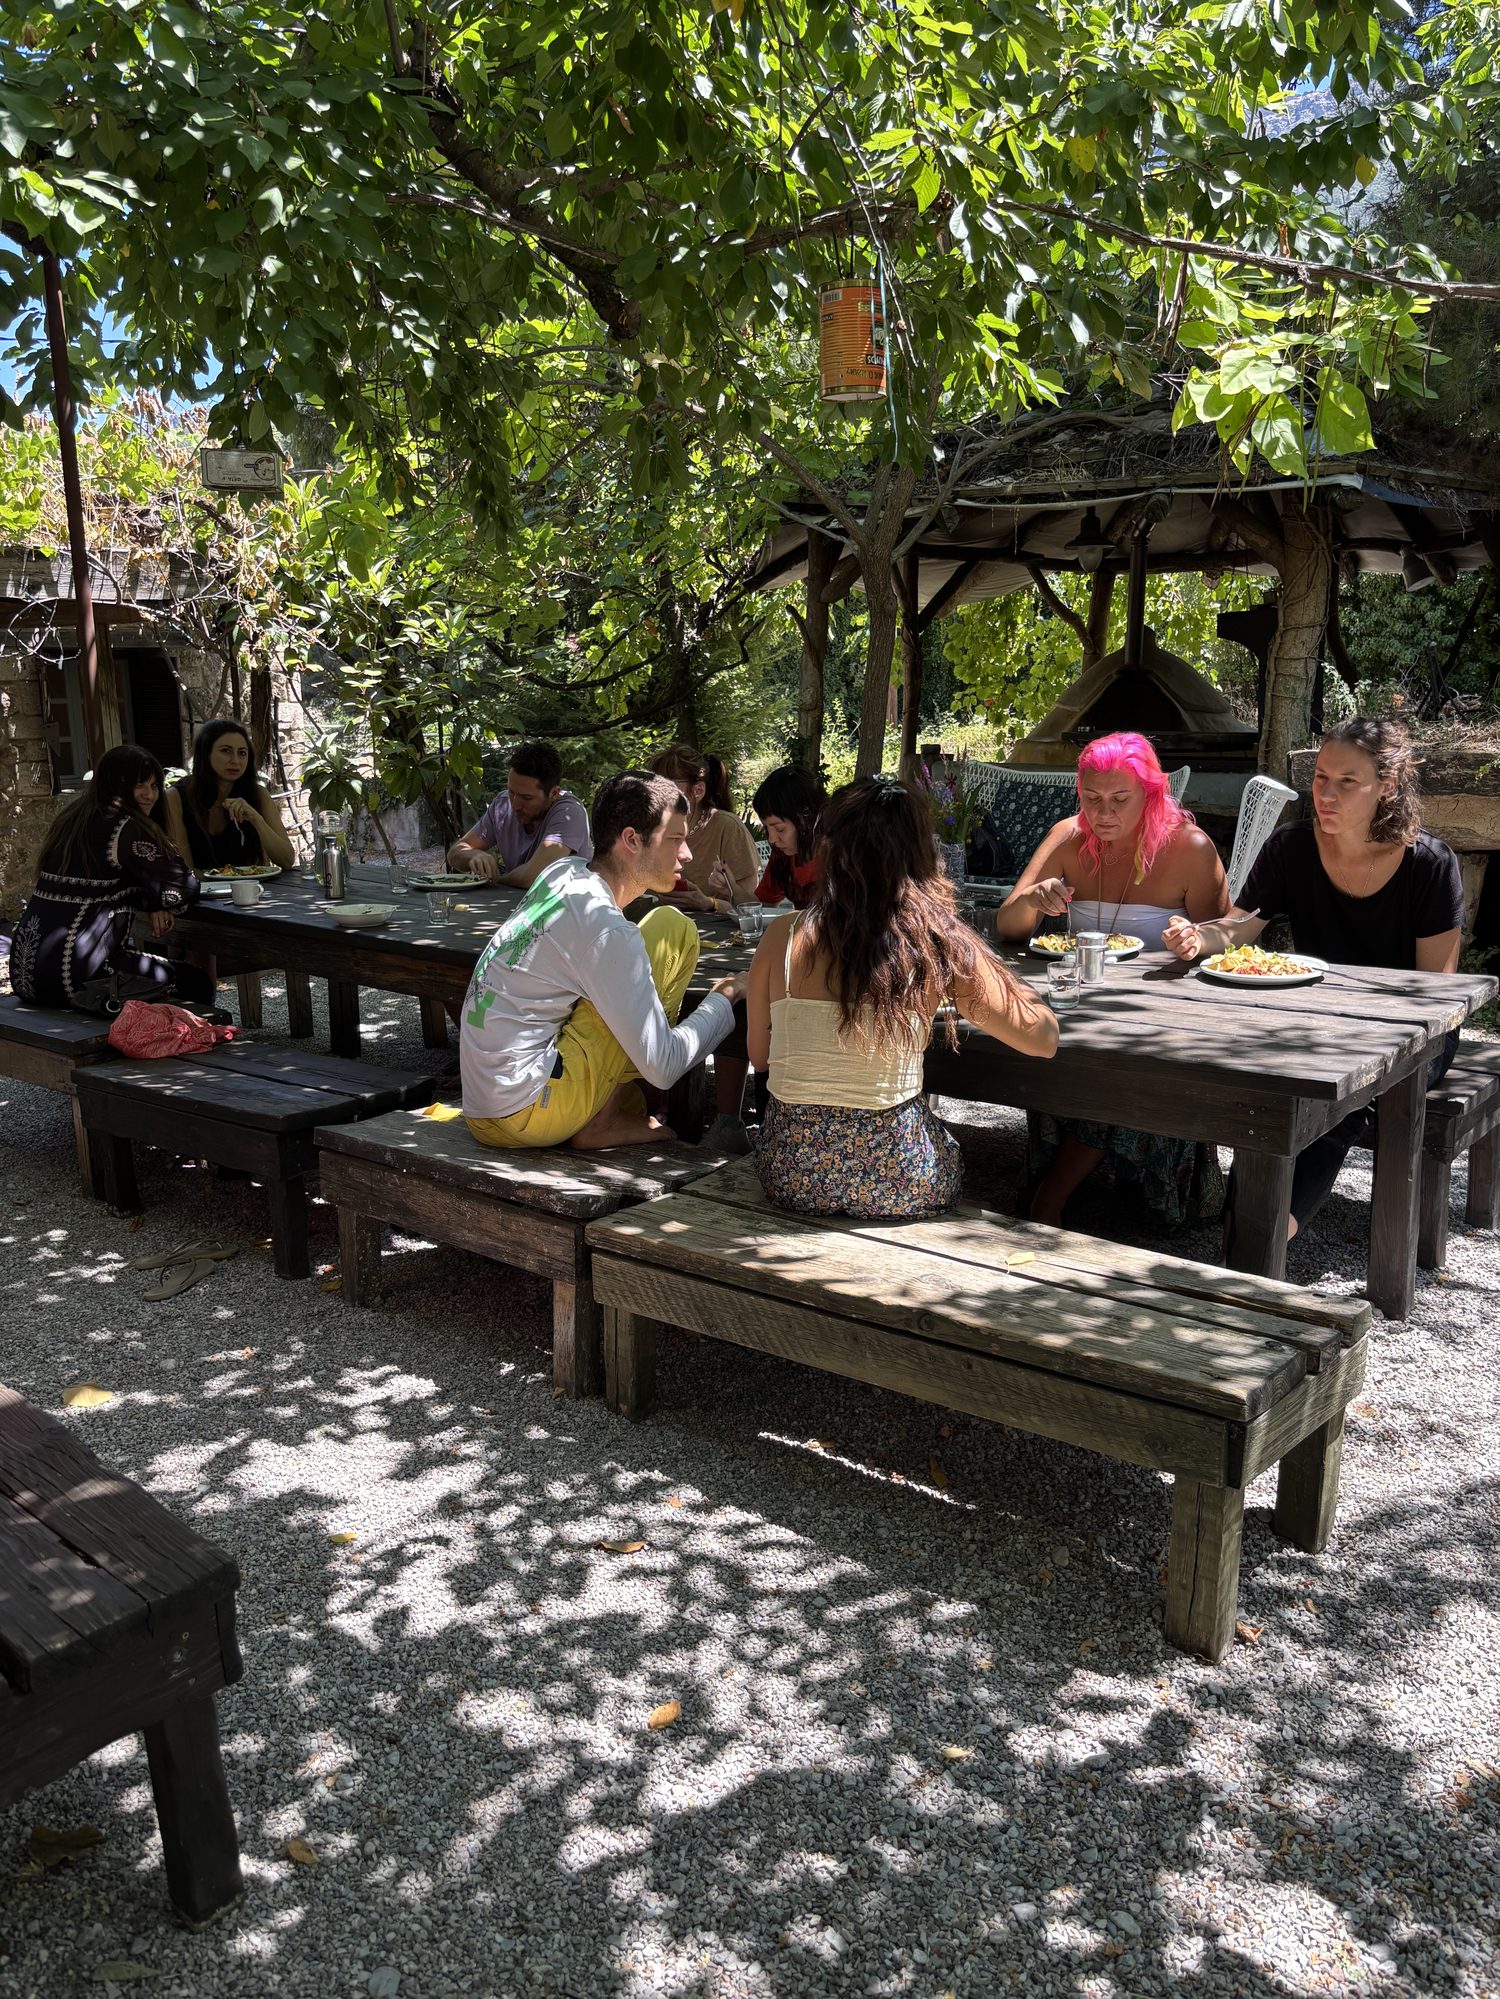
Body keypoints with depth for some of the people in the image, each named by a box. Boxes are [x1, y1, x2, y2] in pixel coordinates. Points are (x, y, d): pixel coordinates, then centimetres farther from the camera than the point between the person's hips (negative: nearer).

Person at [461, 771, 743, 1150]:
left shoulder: (564, 871, 5)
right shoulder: (605, 930, -18)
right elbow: (662, 1068, -15)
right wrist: (723, 999, 0)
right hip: (527, 1116, -9)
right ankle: (602, 1121, -2)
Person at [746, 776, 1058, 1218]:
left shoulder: (784, 936, -5)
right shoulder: (940, 942, -11)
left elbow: (759, 1054, 7)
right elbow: (1043, 1038, -5)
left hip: (792, 1178, 3)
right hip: (896, 1183, -2)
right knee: (955, 1152, 32)